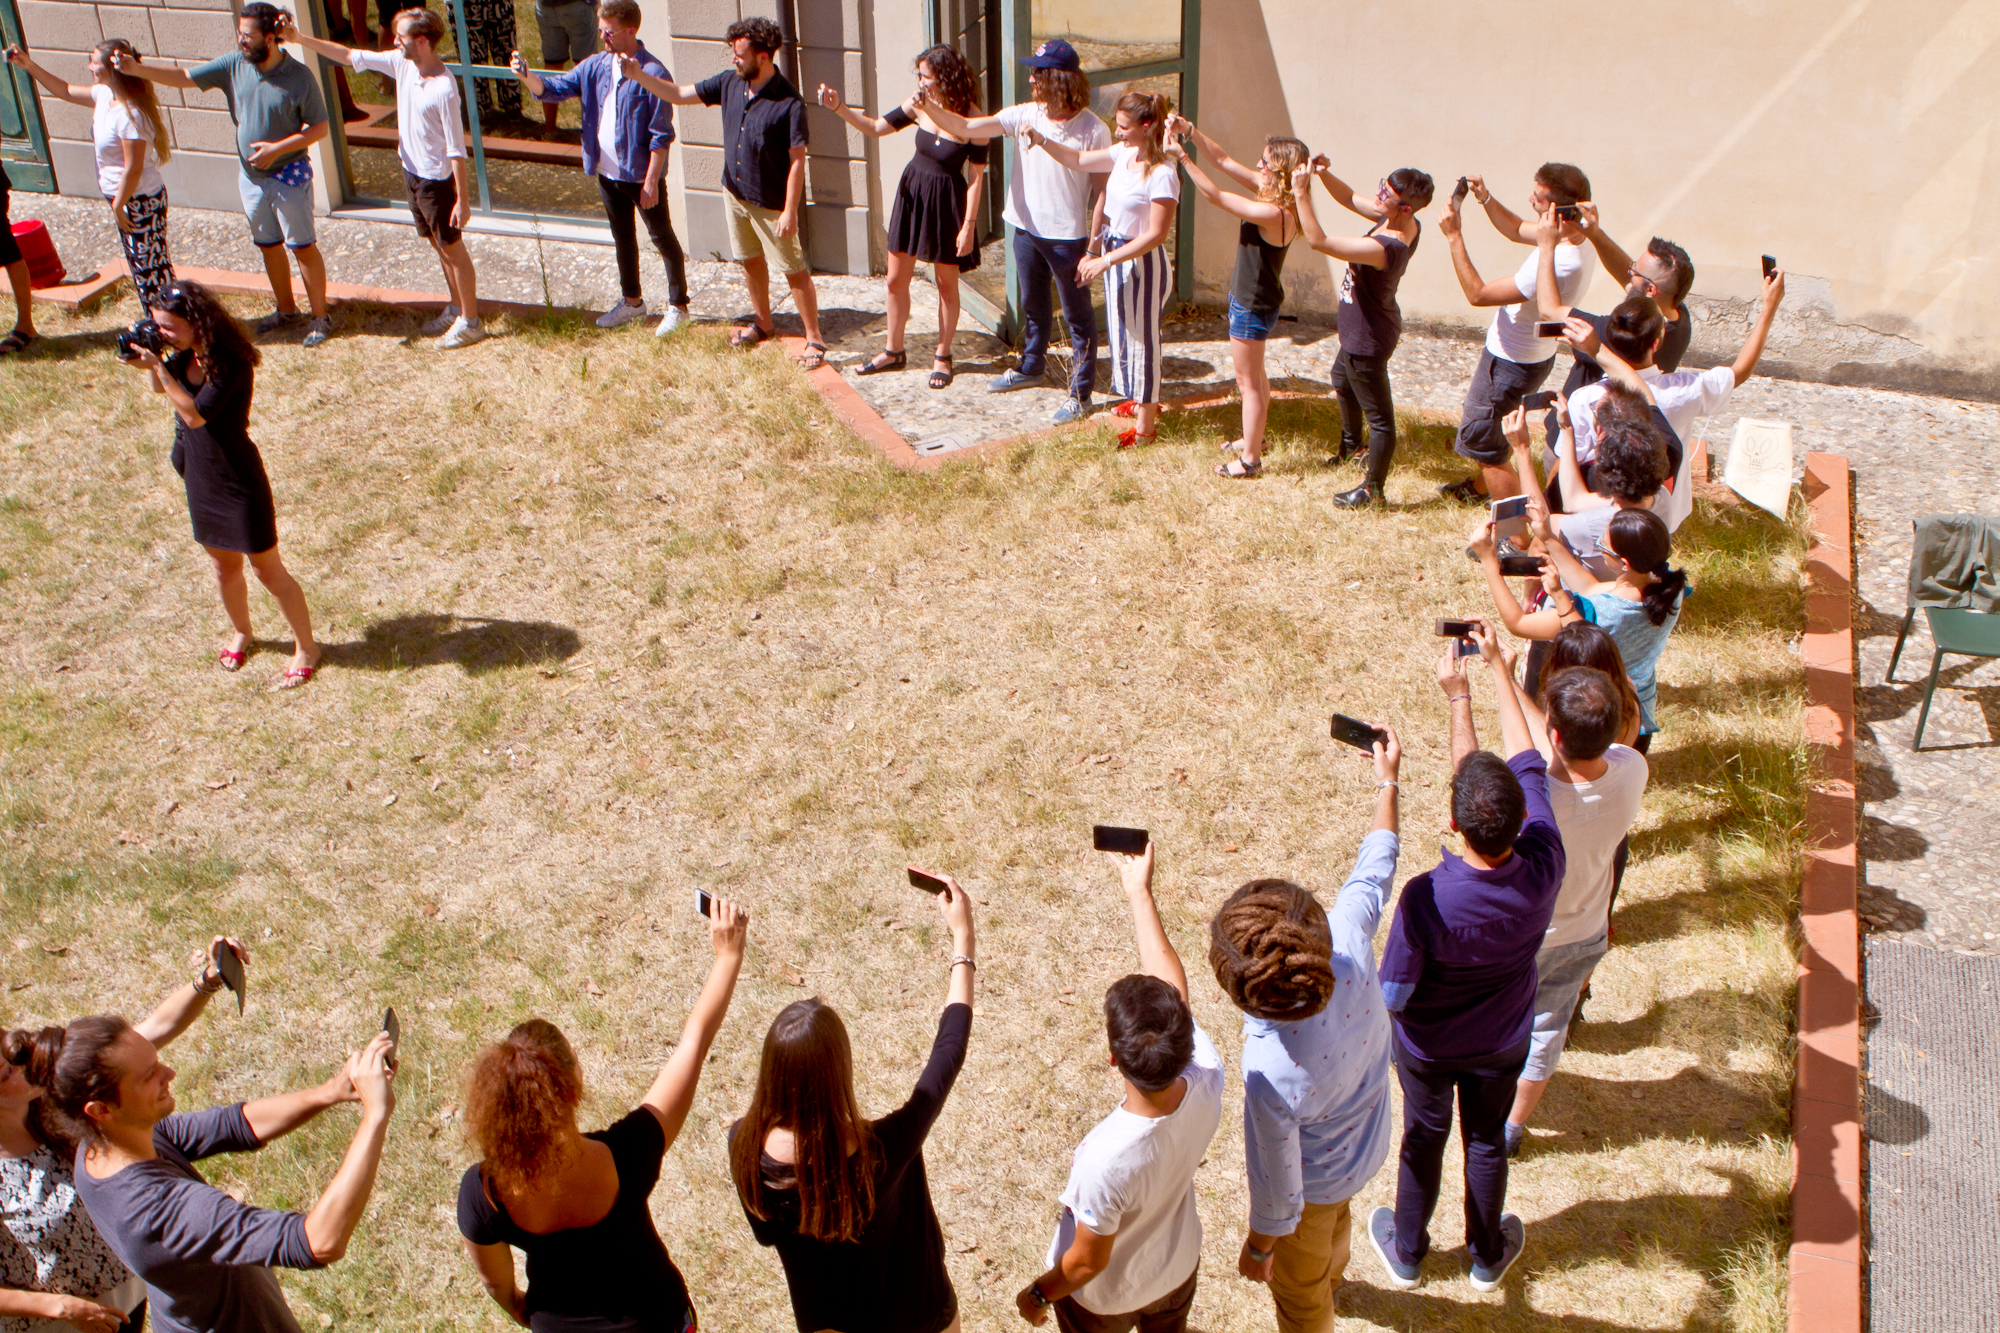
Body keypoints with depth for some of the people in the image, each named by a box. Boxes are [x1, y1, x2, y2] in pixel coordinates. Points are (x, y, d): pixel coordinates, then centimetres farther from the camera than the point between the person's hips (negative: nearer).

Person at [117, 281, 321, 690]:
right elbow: (161, 388, 16)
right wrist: (149, 365, -5)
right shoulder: (187, 356, -1)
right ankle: (241, 633, 45)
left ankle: (306, 649, 18)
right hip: (201, 478, 8)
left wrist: (159, 366, -27)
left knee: (267, 568, 3)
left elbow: (194, 413, -29)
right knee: (223, 564, 22)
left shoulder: (230, 364, -25)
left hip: (238, 480, -8)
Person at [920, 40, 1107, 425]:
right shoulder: (1025, 115, -2)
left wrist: (1092, 248, -15)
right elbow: (965, 128, -3)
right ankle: (1031, 367, 45)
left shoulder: (1093, 130, -16)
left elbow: (1101, 191, -13)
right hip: (1027, 230, 6)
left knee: (1078, 316, 4)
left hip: (1068, 237, -6)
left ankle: (1081, 393, 14)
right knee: (1033, 307, 24)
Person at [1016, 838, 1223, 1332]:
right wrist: (1139, 892, -11)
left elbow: (1088, 1261, -27)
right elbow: (1172, 983, -19)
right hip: (1177, 1269, 4)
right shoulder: (1206, 1084, -34)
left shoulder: (1105, 1162, -45)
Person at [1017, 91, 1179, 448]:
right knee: (1123, 333, 22)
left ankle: (1145, 426, 14)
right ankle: (1140, 400, 43)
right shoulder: (1124, 153, -1)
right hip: (1114, 252, 9)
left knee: (1142, 339, 2)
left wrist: (1106, 261, -28)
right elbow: (1080, 161, 12)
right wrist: (1042, 140, -3)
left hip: (1142, 264, -9)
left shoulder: (1162, 174, -25)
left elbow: (1155, 235, -25)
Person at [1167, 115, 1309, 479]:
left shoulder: (1273, 213, -30)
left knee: (1249, 381, 3)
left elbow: (1215, 196, -26)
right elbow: (1224, 161, 1)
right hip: (1250, 299, 10)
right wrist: (1191, 131, -9)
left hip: (1253, 306, -10)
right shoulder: (1270, 193, -3)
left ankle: (1250, 459, 14)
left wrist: (1182, 156, -22)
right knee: (1254, 375, 25)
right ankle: (1254, 438, 43)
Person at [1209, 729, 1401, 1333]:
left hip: (1316, 1178, -7)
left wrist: (1258, 1247, -8)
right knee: (1334, 1222, 41)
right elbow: (1373, 873, -12)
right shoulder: (1349, 943, -35)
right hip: (1367, 1141, 7)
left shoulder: (1271, 1073, -47)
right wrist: (1386, 781, 2)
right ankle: (1330, 1277, 73)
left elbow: (1277, 1182, -29)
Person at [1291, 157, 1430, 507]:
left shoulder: (1385, 247, -38)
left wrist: (1302, 193, -34)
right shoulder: (1407, 225, -10)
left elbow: (1319, 241, -38)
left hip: (1368, 340, -11)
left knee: (1379, 414, 6)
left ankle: (1373, 488, 20)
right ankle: (1351, 444, 58)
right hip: (1358, 330, 11)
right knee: (1342, 380, 35)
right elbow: (1351, 199, 3)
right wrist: (1324, 174, -14)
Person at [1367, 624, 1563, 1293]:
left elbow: (1391, 995, -25)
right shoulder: (1544, 868, -33)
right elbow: (1526, 762, -19)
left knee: (1424, 1138, 25)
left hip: (1428, 1046, -2)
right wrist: (1498, 666, -9)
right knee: (1486, 1143, 27)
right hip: (1502, 1044, 2)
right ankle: (1487, 1255, 51)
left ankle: (1407, 1252, 49)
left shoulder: (1426, 899, -40)